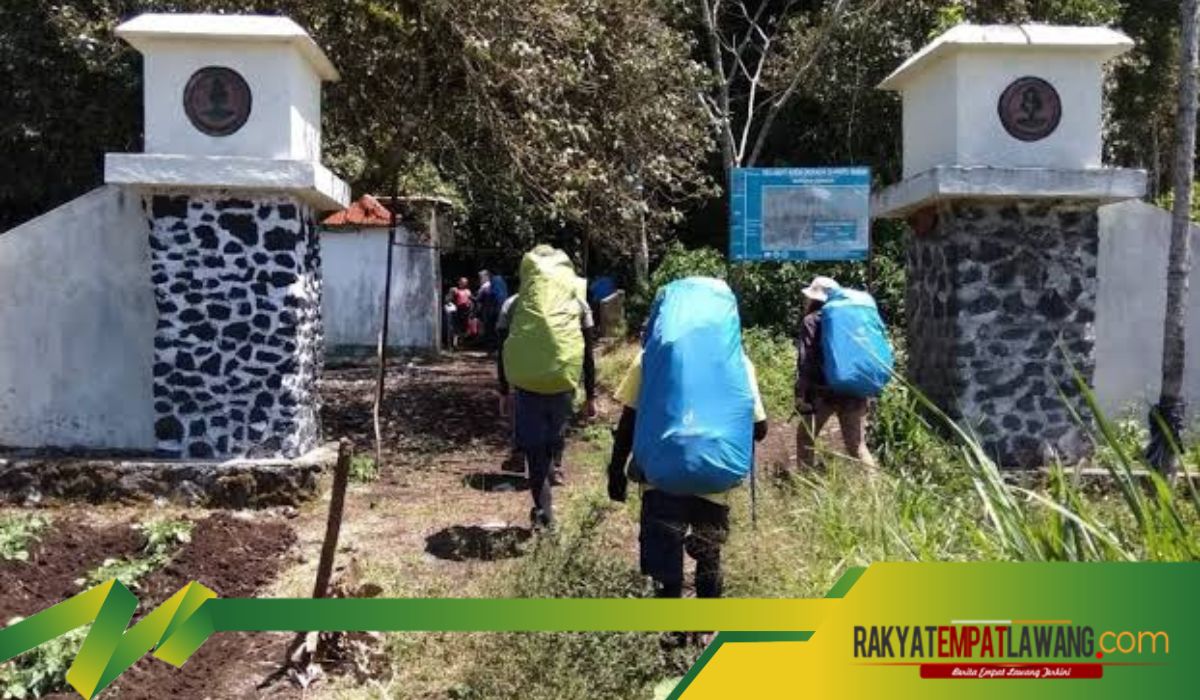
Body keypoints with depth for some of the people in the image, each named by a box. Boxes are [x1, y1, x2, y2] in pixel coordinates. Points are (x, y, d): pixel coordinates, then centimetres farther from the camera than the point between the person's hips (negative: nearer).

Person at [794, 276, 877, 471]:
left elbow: (805, 360, -8)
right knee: (856, 444, 8)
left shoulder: (812, 321, 1)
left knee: (806, 437, 13)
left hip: (824, 391, -5)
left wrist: (801, 394, -10)